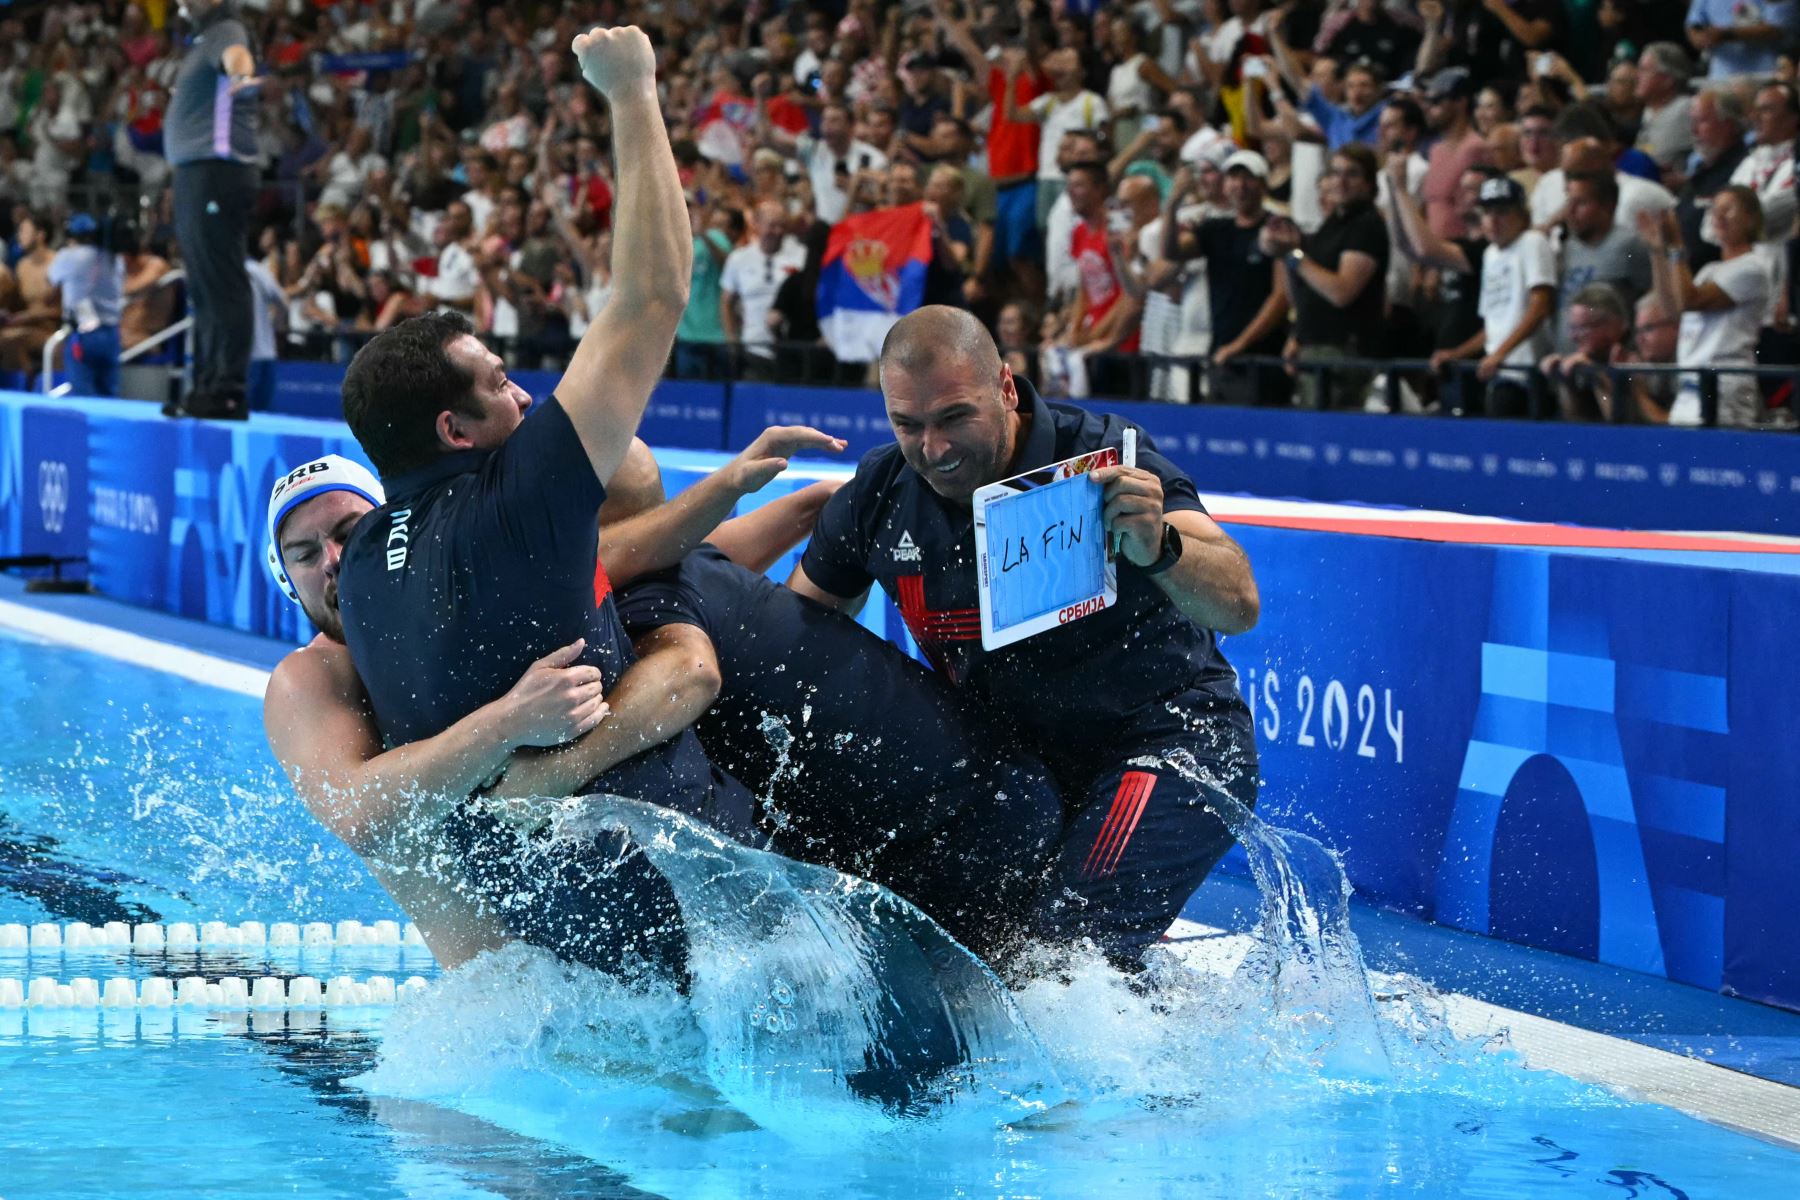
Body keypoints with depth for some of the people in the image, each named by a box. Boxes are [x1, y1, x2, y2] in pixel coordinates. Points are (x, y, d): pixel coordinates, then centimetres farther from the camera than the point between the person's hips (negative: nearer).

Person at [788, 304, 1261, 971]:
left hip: (1167, 742, -7)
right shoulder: (882, 491, -5)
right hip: (1021, 760, 7)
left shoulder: (1102, 461, -21)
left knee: (1066, 952, -25)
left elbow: (1238, 606, -32)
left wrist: (1158, 548, -54)